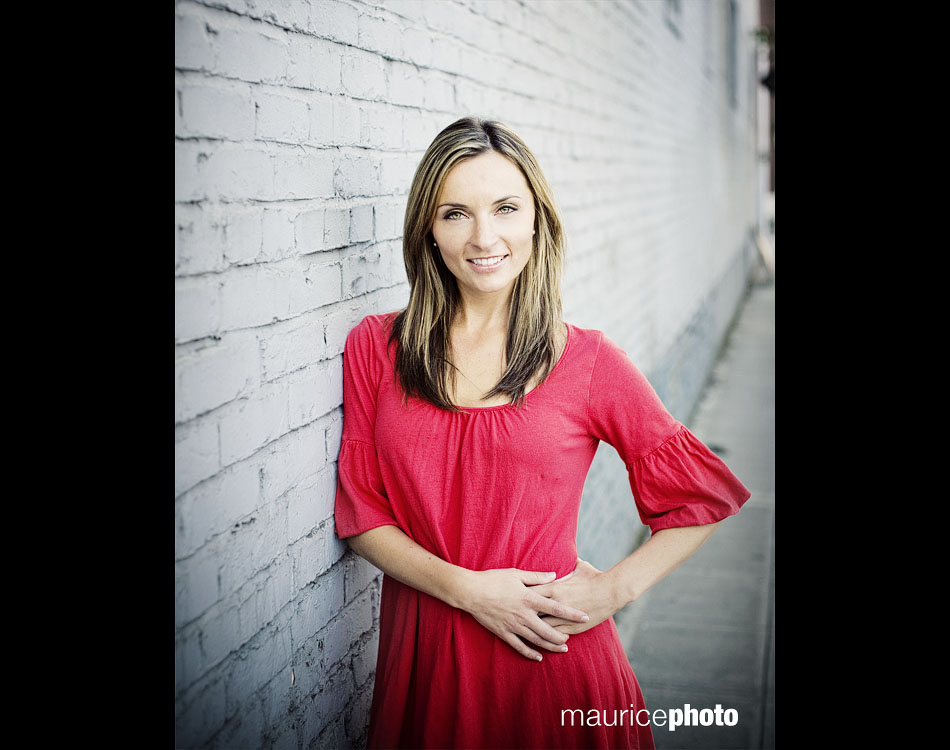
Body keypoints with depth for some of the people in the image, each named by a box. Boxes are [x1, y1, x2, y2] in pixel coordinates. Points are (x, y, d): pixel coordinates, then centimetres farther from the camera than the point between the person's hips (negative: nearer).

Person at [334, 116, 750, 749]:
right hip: (421, 654, 2)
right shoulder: (375, 347, -1)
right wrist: (466, 588, -14)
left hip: (555, 659, -1)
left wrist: (614, 588, -6)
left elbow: (705, 496, 3)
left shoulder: (587, 360, -6)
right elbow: (362, 513, -1)